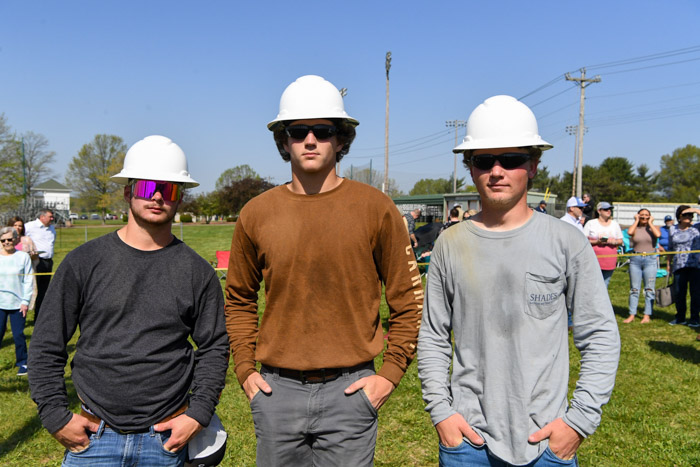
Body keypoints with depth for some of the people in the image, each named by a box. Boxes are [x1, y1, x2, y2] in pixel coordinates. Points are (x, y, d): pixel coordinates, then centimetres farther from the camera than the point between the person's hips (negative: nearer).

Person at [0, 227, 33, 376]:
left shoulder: (23, 257, -1)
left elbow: (28, 281, 0)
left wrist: (25, 301, -5)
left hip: (17, 303, -1)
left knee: (18, 335, 3)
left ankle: (22, 363, 17)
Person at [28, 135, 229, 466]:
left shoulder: (197, 272, -1)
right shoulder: (85, 261, -2)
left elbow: (214, 348, 2)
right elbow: (46, 345, 2)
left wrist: (198, 415, -5)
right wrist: (56, 417, -3)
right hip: (93, 437, 0)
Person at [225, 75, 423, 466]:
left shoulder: (375, 208, -6)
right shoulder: (256, 214, 1)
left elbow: (409, 297, 0)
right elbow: (240, 299, 13)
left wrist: (391, 372, -4)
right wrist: (245, 368, 6)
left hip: (349, 389, -2)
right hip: (277, 390, 3)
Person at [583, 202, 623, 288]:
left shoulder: (615, 224, 15)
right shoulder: (591, 223, 3)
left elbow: (620, 241, 16)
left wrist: (614, 242, -7)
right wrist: (597, 242, -15)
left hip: (610, 261, 4)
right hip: (595, 259, -4)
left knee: (605, 285, 8)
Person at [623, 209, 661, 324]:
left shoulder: (654, 227, 7)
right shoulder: (635, 228, 8)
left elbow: (658, 234, -16)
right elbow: (629, 232, -17)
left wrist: (650, 223, -4)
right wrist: (636, 221, -2)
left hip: (650, 259, 0)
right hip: (635, 259, 1)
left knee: (649, 289, 0)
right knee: (634, 289, 2)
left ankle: (647, 315, 5)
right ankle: (632, 315, 7)